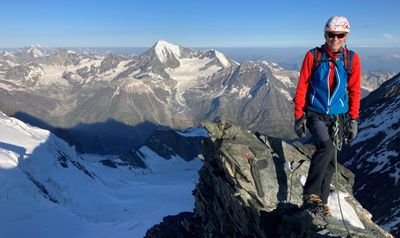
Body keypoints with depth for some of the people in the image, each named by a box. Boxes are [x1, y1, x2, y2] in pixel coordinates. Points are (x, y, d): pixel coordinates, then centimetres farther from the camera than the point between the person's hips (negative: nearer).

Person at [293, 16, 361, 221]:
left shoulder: (352, 59, 2)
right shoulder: (313, 56, -3)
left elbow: (354, 91, 6)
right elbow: (302, 88, -1)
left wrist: (353, 120, 3)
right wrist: (299, 116, -3)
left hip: (338, 117, 3)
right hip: (316, 115, -3)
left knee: (330, 162, 6)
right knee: (326, 147, -28)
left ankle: (321, 203, 19)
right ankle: (310, 195, -20)